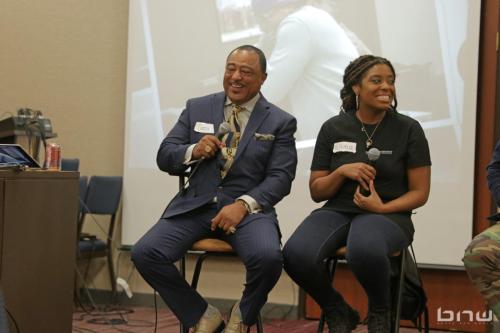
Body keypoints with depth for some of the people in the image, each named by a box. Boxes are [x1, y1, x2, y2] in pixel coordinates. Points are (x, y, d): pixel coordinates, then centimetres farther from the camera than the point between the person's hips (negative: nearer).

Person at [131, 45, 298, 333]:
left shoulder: (280, 122, 6)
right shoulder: (197, 109, 13)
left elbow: (280, 178, -2)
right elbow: (164, 157, 12)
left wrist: (243, 204, -19)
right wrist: (193, 151, -10)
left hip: (248, 207, -2)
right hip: (196, 204, 2)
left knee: (268, 257, -33)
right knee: (145, 253, -22)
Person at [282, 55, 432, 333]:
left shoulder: (408, 129, 0)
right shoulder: (333, 128, 5)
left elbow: (420, 193, 1)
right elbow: (316, 192, 8)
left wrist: (382, 208, -15)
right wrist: (342, 172, -11)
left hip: (388, 215, -2)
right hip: (337, 211, 2)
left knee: (364, 250, -40)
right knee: (296, 254, -31)